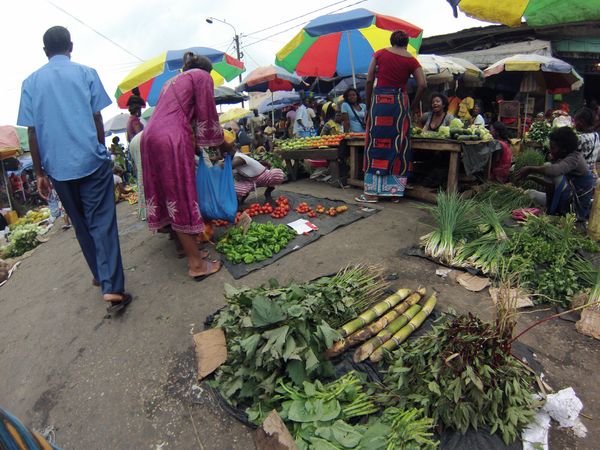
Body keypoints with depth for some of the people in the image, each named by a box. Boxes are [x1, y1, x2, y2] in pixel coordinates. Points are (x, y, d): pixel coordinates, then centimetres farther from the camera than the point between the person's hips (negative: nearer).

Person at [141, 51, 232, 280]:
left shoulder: (171, 81, 31)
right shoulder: (202, 77, 9)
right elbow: (207, 115, 3)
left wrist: (194, 144, 36)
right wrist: (221, 144, 16)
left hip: (150, 137, 8)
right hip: (172, 140, -8)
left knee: (171, 195, 12)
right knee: (183, 199, -8)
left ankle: (186, 247, 23)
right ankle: (196, 264, -3)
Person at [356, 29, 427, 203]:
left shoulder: (380, 53, 7)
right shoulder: (411, 60, 8)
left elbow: (369, 80, 2)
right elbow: (423, 85, -1)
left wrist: (368, 103, 8)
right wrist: (413, 104, 10)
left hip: (379, 99, -1)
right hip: (400, 102, 1)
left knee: (376, 143, -1)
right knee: (399, 145, 6)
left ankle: (372, 192, -2)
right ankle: (395, 191, 9)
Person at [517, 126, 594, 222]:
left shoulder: (575, 158, -18)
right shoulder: (562, 159, 8)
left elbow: (554, 170, -40)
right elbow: (553, 185, 9)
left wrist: (529, 169, -28)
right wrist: (532, 176, -1)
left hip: (577, 207, -9)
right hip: (570, 201, 9)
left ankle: (551, 210, -11)